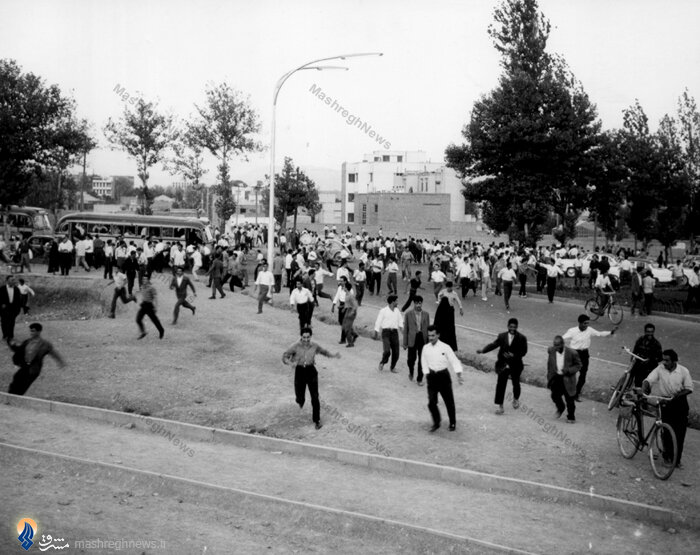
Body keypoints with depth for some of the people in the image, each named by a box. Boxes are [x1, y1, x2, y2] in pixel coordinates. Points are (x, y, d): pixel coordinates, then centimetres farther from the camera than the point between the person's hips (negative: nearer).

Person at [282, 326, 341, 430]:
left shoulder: (314, 345, -4)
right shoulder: (296, 346, -11)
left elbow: (324, 352, 13)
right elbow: (284, 357, -7)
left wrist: (334, 355, -5)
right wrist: (291, 363, -30)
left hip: (311, 371, 0)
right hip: (299, 372, 0)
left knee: (315, 397, -8)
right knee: (300, 397, 9)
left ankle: (317, 420, 7)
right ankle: (301, 399, 50)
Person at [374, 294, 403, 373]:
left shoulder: (397, 311, 13)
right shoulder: (383, 311, -1)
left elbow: (400, 321, 19)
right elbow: (378, 322, 2)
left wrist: (401, 327, -1)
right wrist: (376, 333, 0)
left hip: (394, 332, 4)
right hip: (386, 332, -4)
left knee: (396, 352, 1)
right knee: (387, 351, -18)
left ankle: (392, 367, 24)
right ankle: (382, 363, 11)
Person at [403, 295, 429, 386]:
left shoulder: (426, 314, 5)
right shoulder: (408, 314, -2)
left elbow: (428, 328, 9)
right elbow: (405, 329, 0)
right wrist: (405, 343, -1)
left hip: (423, 339, 2)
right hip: (412, 340, -2)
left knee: (422, 360, 2)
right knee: (412, 359, 2)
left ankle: (419, 379, 16)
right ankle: (411, 372, 35)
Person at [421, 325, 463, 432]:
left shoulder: (445, 347, -10)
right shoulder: (426, 348, 2)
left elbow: (454, 361, -11)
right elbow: (424, 362, 11)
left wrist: (459, 375, -20)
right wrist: (427, 374, 1)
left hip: (443, 375, -2)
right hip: (432, 376, 3)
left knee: (449, 401, 6)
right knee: (431, 402, -3)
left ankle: (452, 423, 25)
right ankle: (436, 423, 17)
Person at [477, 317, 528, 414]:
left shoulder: (522, 338, -9)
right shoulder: (502, 336, -2)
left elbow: (524, 351, -10)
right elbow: (493, 344, -2)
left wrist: (513, 355, -25)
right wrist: (483, 350, -16)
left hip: (515, 365, -1)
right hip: (503, 365, 1)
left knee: (516, 383, 18)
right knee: (500, 385, -5)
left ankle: (516, 399, 48)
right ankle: (500, 406, 1)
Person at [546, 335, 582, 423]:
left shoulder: (572, 353, -20)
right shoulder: (551, 350, -8)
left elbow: (578, 365, -8)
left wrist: (568, 370, -24)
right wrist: (549, 377, 10)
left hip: (567, 379, -3)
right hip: (556, 377, 3)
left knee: (569, 399, 7)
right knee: (555, 396, -3)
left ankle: (571, 417, 30)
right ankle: (560, 408, 31)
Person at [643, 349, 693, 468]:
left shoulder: (683, 371, -9)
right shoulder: (660, 369, -8)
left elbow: (689, 389, -5)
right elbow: (648, 380, -14)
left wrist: (677, 395, -21)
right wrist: (644, 390, -34)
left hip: (680, 402, -1)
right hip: (666, 402, 1)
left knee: (680, 432, 1)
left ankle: (677, 460, 12)